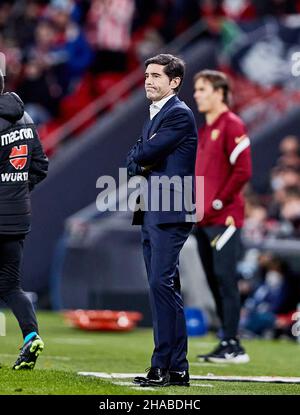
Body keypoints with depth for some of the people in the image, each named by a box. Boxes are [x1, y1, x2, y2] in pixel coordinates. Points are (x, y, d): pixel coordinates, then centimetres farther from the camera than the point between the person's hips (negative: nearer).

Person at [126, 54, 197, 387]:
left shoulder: (179, 114, -9)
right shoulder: (155, 116, 22)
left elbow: (146, 153, -16)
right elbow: (133, 161, 17)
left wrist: (139, 154, 5)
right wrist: (140, 162, -3)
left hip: (170, 214, -10)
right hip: (151, 214, 10)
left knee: (162, 284, -14)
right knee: (163, 288, 9)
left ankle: (166, 366, -15)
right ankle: (175, 368, 11)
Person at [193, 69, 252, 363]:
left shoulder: (232, 126, -7)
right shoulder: (204, 129, 19)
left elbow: (243, 171, -15)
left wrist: (219, 202, -14)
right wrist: (195, 205, 14)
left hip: (223, 218, -9)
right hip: (203, 219, 9)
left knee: (225, 278, -10)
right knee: (214, 281, 9)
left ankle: (231, 345, -10)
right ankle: (228, 343, 13)